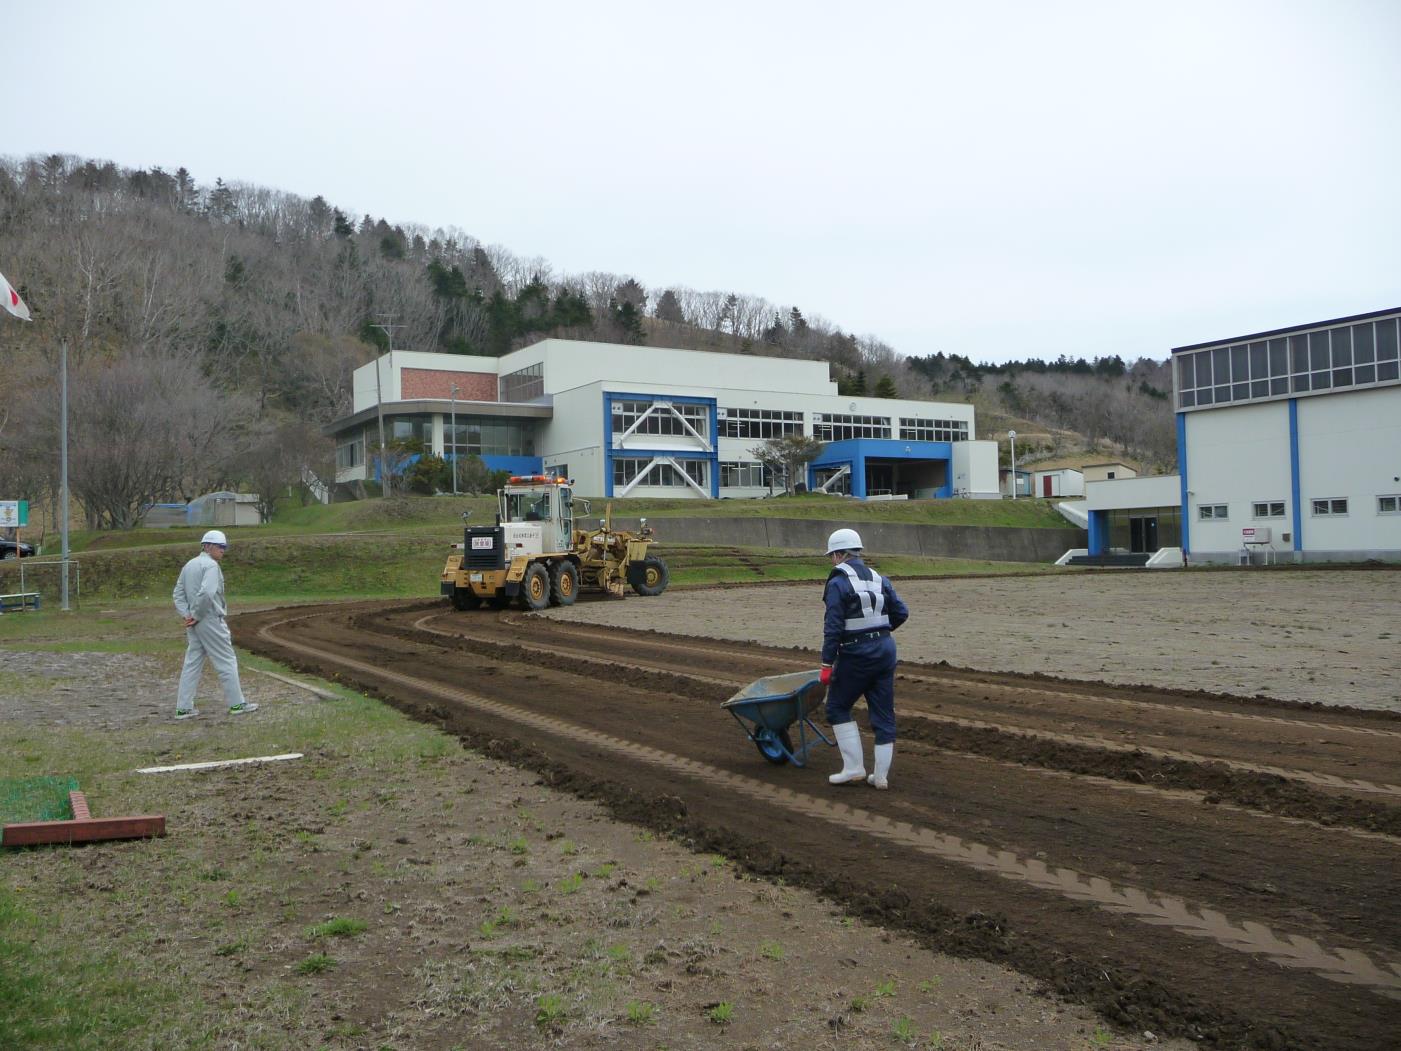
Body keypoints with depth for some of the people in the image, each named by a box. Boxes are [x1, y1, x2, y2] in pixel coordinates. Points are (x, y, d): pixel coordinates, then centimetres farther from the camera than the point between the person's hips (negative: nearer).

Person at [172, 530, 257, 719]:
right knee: (226, 661, 1)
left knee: (192, 663, 11)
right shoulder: (211, 565, -14)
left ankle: (183, 708, 11)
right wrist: (196, 615, -16)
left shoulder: (188, 565, 14)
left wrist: (187, 615, 1)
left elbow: (178, 593, 13)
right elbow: (206, 593, -27)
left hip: (194, 623, 8)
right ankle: (236, 703, 6)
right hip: (210, 620, -8)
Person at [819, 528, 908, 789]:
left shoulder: (838, 583, -10)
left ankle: (853, 767, 5)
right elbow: (901, 613, 12)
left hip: (856, 653, -6)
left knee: (837, 707, 10)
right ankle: (881, 776, 14)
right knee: (883, 713, 9)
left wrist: (827, 664, -13)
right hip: (886, 649, 7)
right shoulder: (879, 579, 10)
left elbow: (833, 627, -16)